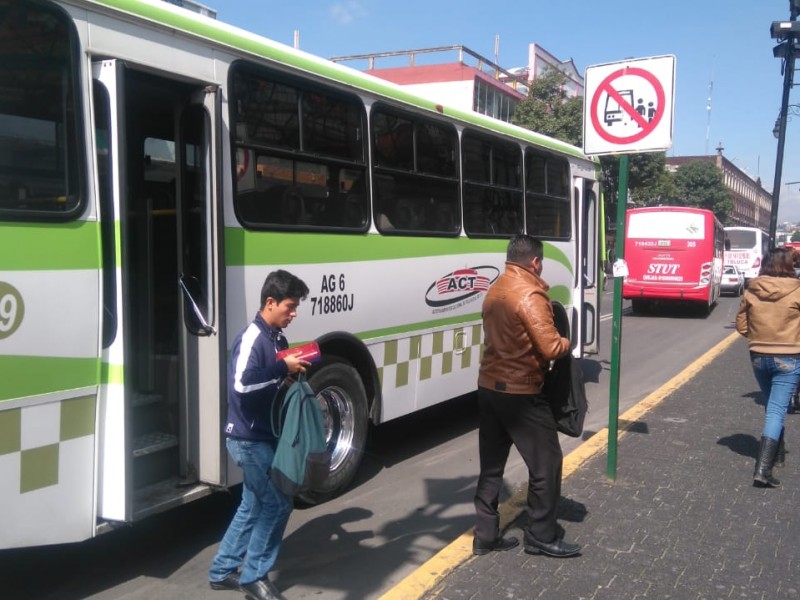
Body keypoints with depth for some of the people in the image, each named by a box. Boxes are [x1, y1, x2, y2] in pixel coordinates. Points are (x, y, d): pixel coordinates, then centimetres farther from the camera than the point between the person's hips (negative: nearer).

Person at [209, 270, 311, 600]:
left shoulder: (278, 339, 9)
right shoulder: (251, 338, -19)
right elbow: (242, 383, -35)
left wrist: (294, 372, 1)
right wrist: (284, 368, -29)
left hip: (265, 436, 9)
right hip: (249, 438, -9)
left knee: (254, 505, 16)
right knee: (277, 503, -4)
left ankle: (222, 571, 27)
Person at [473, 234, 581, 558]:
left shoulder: (495, 290, 10)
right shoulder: (530, 295, -17)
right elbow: (551, 348, -21)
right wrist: (566, 343, 1)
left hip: (488, 387, 9)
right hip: (520, 393, -8)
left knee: (491, 465, 13)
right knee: (546, 462, 5)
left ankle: (485, 536, 19)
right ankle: (542, 537, 13)